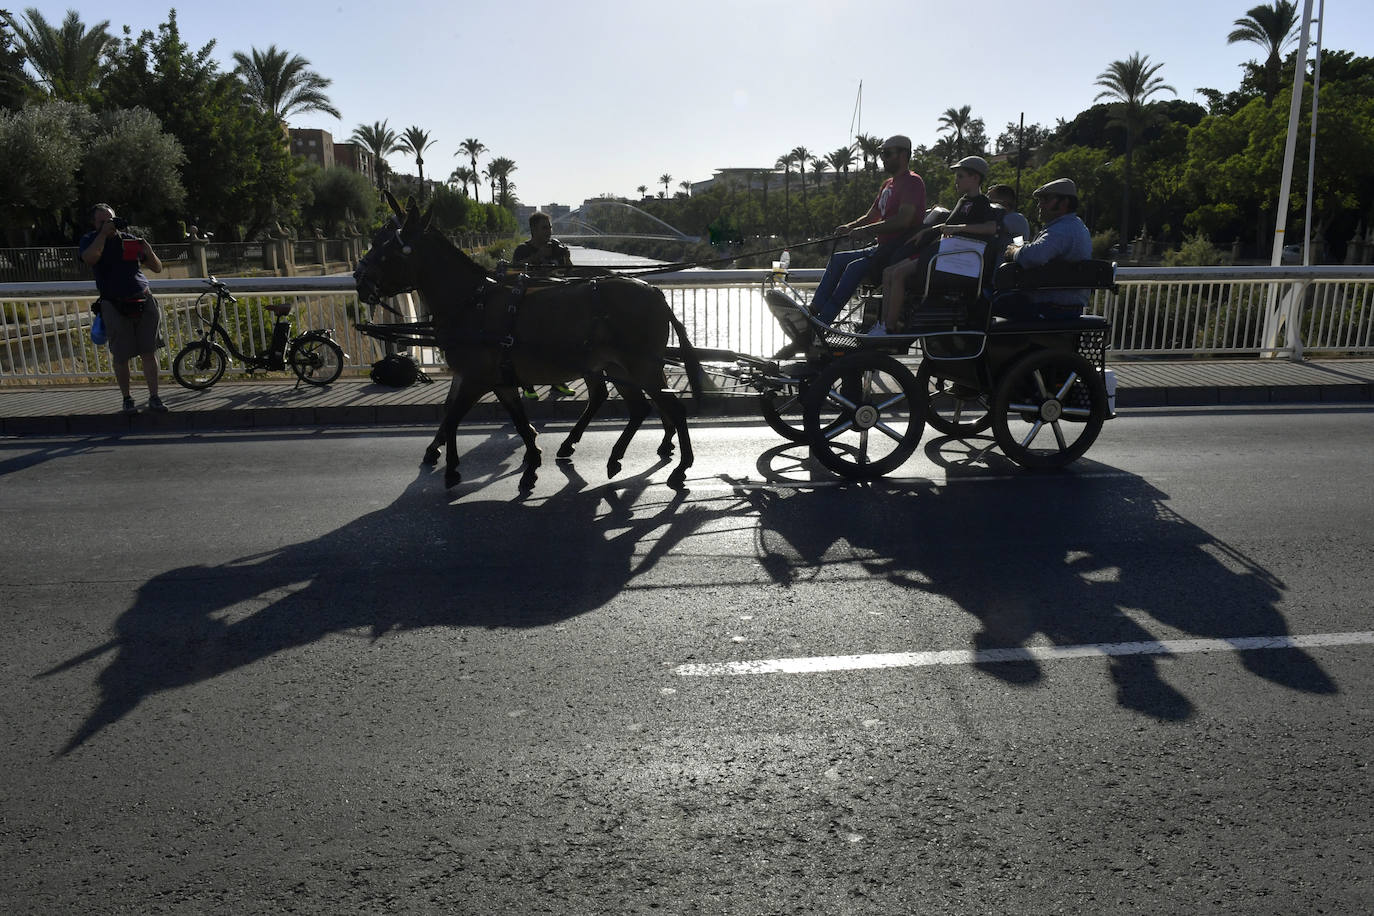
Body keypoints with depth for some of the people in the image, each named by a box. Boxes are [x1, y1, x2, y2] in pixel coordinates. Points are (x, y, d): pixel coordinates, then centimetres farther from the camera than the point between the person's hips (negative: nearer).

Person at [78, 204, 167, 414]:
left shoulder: (130, 240, 11)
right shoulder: (90, 241, 5)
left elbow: (157, 268, 11)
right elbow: (90, 258, -20)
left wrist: (148, 251, -8)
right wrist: (103, 233, -14)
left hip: (143, 303, 2)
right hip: (115, 307, -2)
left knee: (149, 353, 0)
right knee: (121, 357, 1)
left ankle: (154, 397, 6)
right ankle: (127, 399, 14)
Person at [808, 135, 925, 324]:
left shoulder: (913, 182, -9)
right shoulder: (888, 184, 22)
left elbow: (903, 220, -23)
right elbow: (871, 216, 22)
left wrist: (864, 231, -24)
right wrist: (850, 226, 0)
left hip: (901, 249, -10)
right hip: (882, 247, 10)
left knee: (857, 266, -29)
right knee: (837, 259, 0)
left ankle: (823, 321, -31)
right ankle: (813, 311, -8)